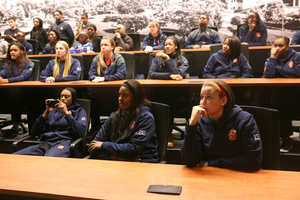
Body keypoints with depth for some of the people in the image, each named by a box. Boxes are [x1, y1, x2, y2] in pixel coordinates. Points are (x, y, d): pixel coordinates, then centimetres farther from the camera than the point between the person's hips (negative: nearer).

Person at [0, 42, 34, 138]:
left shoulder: (28, 64, 6)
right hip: (10, 90, 4)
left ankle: (15, 127, -29)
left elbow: (23, 76, -11)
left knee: (14, 94, -37)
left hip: (24, 91, -4)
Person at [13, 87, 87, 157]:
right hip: (45, 143, 5)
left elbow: (81, 132, -6)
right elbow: (34, 133, 19)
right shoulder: (53, 110, 27)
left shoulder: (79, 111, 16)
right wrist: (46, 112, 10)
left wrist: (67, 113, -4)